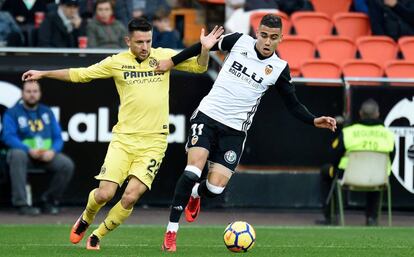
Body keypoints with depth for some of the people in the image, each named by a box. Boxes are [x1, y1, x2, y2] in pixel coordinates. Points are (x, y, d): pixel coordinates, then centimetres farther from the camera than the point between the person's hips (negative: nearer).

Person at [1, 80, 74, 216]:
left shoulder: (47, 112, 14)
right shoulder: (12, 113, 1)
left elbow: (58, 137, 9)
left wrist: (53, 151, -15)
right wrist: (29, 150, -27)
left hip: (47, 155, 4)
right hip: (25, 153, -4)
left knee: (67, 164, -22)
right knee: (17, 155, -39)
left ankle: (49, 200, 0)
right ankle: (21, 203, -36)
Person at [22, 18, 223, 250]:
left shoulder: (163, 56, 3)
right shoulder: (117, 62, 3)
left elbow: (199, 67, 9)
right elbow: (79, 74, 13)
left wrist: (205, 49, -12)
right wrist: (43, 74, 13)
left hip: (154, 142, 0)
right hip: (123, 138, 0)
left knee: (130, 198, -12)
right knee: (104, 194, -11)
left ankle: (97, 236, 12)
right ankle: (86, 219, 25)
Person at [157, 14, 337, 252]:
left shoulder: (279, 69, -2)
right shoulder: (239, 41, -2)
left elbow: (293, 104, 5)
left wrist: (315, 121, -12)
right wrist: (172, 61, 14)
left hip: (234, 130, 1)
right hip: (207, 116, -1)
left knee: (215, 187, -10)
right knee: (193, 171, -20)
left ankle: (195, 194, 30)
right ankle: (171, 232, -11)